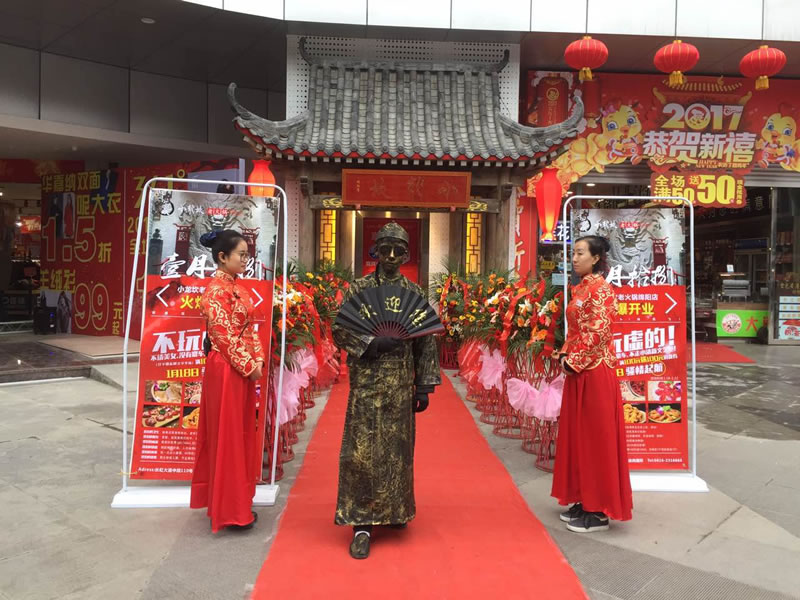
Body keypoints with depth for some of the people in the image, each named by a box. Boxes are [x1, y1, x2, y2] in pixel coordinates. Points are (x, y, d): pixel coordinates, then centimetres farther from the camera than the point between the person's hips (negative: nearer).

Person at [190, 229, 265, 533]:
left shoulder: (237, 288, 12)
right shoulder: (216, 290, -15)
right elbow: (224, 335, -19)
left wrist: (258, 359, 1)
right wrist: (249, 366, -14)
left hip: (244, 369, 9)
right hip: (226, 368, -9)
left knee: (241, 433, 15)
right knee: (226, 436, 1)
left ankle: (237, 500, 29)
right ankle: (228, 509, 14)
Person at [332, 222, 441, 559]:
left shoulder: (415, 293, 7)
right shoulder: (358, 288, 2)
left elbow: (425, 342, 8)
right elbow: (339, 331, -2)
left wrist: (424, 386, 4)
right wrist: (372, 343, -17)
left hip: (401, 386, 2)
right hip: (366, 383, -2)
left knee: (398, 450, 11)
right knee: (362, 451, -3)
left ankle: (394, 511, 30)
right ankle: (361, 523, 6)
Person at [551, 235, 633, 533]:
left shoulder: (601, 289, -12)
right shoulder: (579, 288, 14)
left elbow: (598, 332, -19)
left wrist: (573, 361, -14)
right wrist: (565, 355, 5)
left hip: (595, 371, -9)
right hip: (577, 371, 9)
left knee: (596, 438, -1)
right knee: (577, 436, 13)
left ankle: (599, 512, 10)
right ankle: (583, 500, 25)